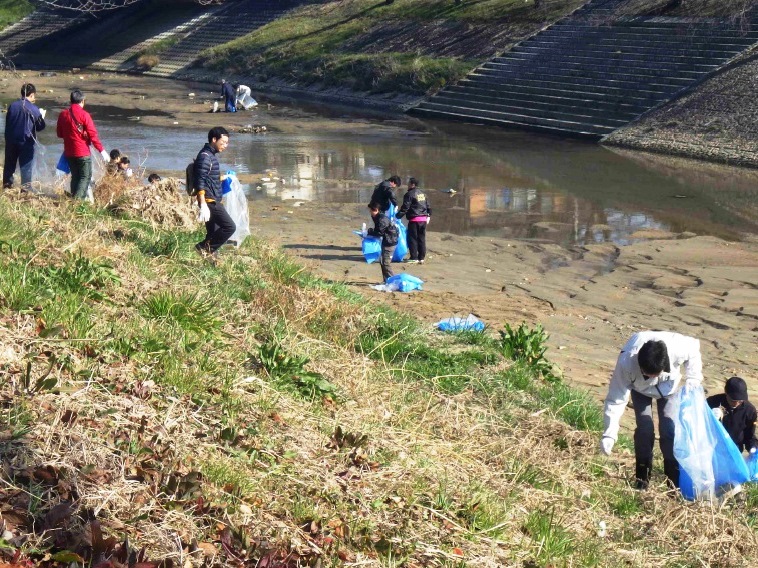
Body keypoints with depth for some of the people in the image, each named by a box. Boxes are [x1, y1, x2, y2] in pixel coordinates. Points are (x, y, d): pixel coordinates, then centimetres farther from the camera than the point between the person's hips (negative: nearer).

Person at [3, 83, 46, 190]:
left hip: (11, 140, 4)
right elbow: (40, 127, -3)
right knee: (26, 165, 5)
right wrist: (42, 116, 13)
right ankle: (26, 186, 6)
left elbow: (7, 122, 5)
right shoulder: (34, 109, -13)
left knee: (10, 162, 17)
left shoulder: (12, 105, -3)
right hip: (26, 141, -4)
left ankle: (7, 183, 26)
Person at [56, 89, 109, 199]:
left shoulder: (63, 115, 5)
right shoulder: (84, 115, -12)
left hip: (69, 152, 6)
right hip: (82, 152, -6)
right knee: (85, 177, -1)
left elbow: (59, 134, 13)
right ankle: (78, 198, -15)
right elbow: (92, 134, -14)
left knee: (75, 176, 16)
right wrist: (102, 150, -11)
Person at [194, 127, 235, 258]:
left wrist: (222, 178, 27)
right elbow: (200, 183, -21)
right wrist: (203, 205, -26)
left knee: (214, 233, 11)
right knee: (229, 227, -13)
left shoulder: (210, 156, 16)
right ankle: (203, 247, -6)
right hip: (210, 201, -10)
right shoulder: (205, 156, -14)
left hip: (214, 201, 10)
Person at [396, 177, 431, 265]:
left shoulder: (409, 194, -9)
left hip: (414, 219, -7)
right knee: (421, 238, 10)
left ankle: (414, 258, -2)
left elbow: (405, 207, -13)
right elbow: (428, 206, 20)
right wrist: (428, 216, 27)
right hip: (423, 219, 7)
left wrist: (398, 216, -7)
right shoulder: (423, 193, 15)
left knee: (412, 238, -1)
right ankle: (421, 258, 11)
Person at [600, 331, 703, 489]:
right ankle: (642, 477, 3)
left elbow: (694, 348, -16)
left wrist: (693, 378, -28)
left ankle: (674, 478, 3)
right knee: (644, 428, -13)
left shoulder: (678, 348, -42)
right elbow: (616, 399, -36)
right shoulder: (626, 362, -43)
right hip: (640, 387, -1)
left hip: (669, 386, 1)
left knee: (669, 428, -10)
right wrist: (609, 434, -42)